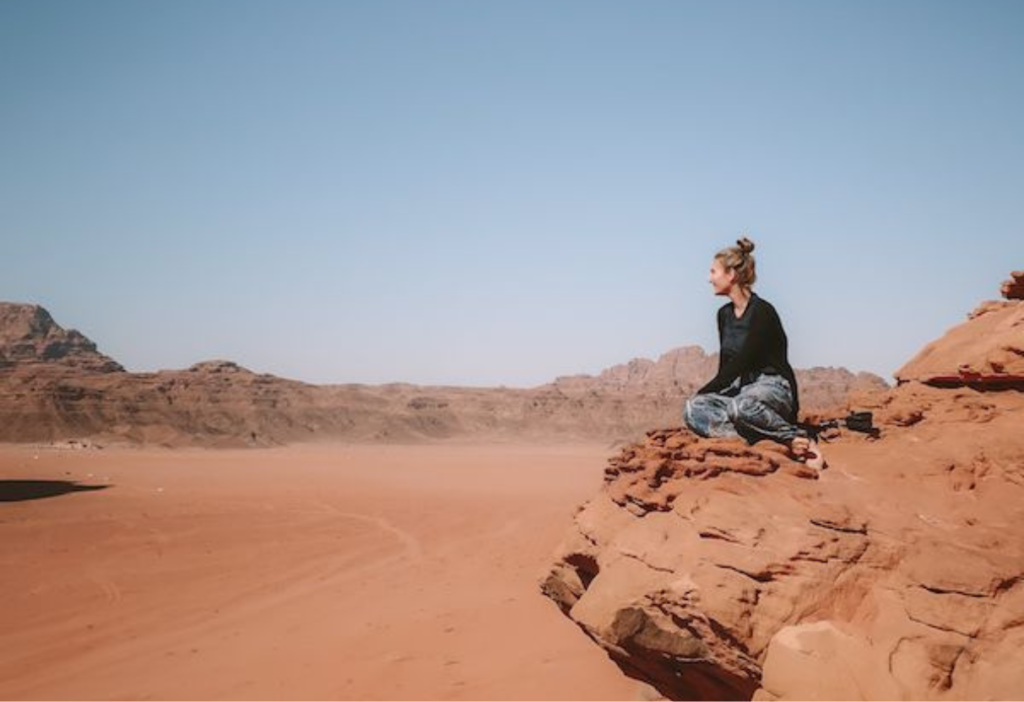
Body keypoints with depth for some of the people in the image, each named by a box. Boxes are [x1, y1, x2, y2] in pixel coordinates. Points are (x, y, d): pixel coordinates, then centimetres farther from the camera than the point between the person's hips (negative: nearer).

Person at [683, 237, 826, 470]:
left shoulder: (762, 311, -12)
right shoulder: (724, 314, 13)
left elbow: (740, 363, -16)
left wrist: (703, 393, -14)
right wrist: (704, 397, 5)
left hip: (772, 387, -7)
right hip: (739, 389, 7)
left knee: (742, 405, -42)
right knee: (692, 410, -23)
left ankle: (800, 440, -21)